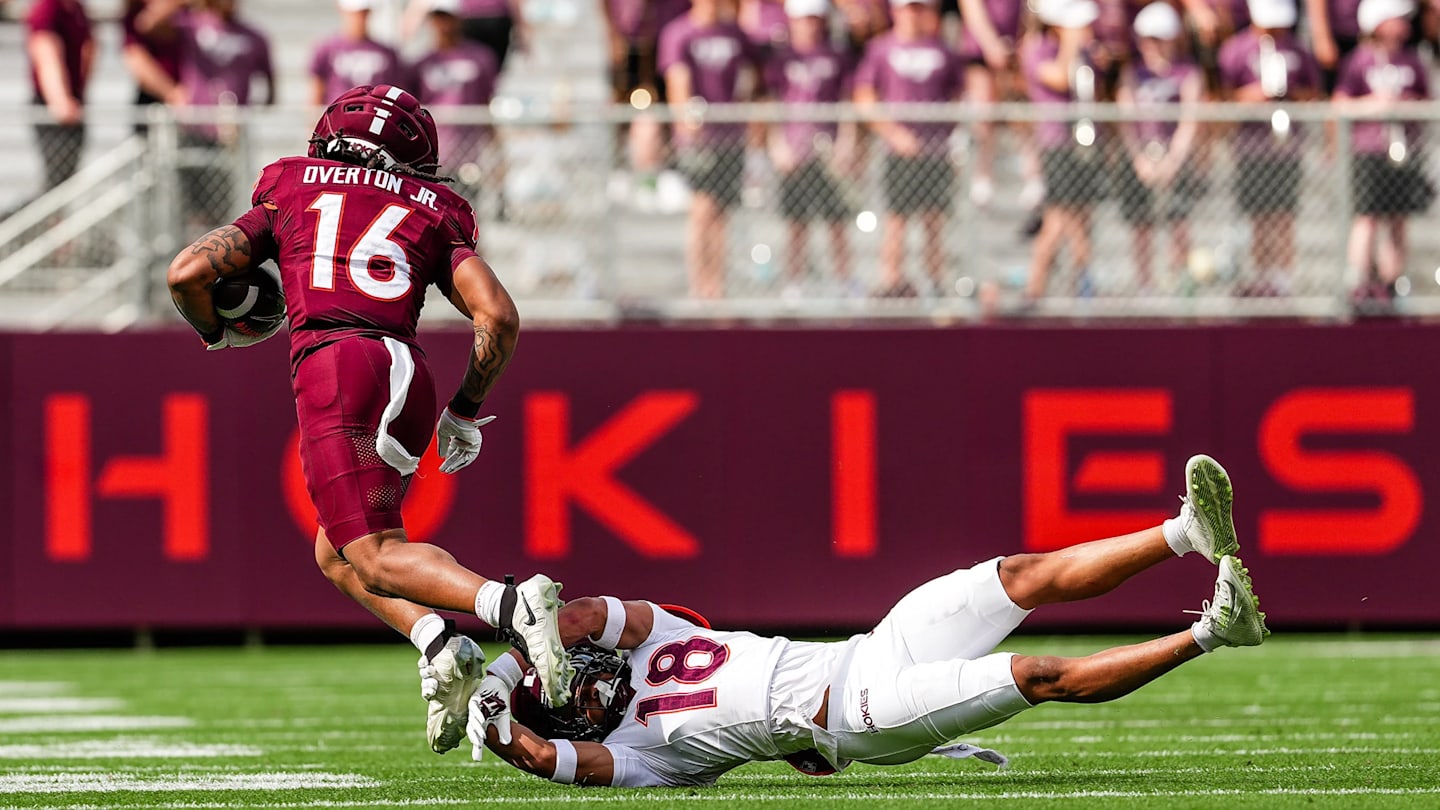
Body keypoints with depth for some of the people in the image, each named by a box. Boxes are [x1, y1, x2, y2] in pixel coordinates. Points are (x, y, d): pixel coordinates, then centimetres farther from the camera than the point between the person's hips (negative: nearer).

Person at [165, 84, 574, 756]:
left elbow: (188, 273, 12)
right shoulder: (431, 219, 25)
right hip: (409, 378, 4)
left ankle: (512, 604, -37)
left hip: (333, 366, -4)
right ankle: (438, 646, -5)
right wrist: (466, 412, 23)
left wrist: (216, 333, 33)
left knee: (375, 556, -12)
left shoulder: (288, 200, 23)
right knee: (335, 554, 20)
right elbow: (498, 317, 11)